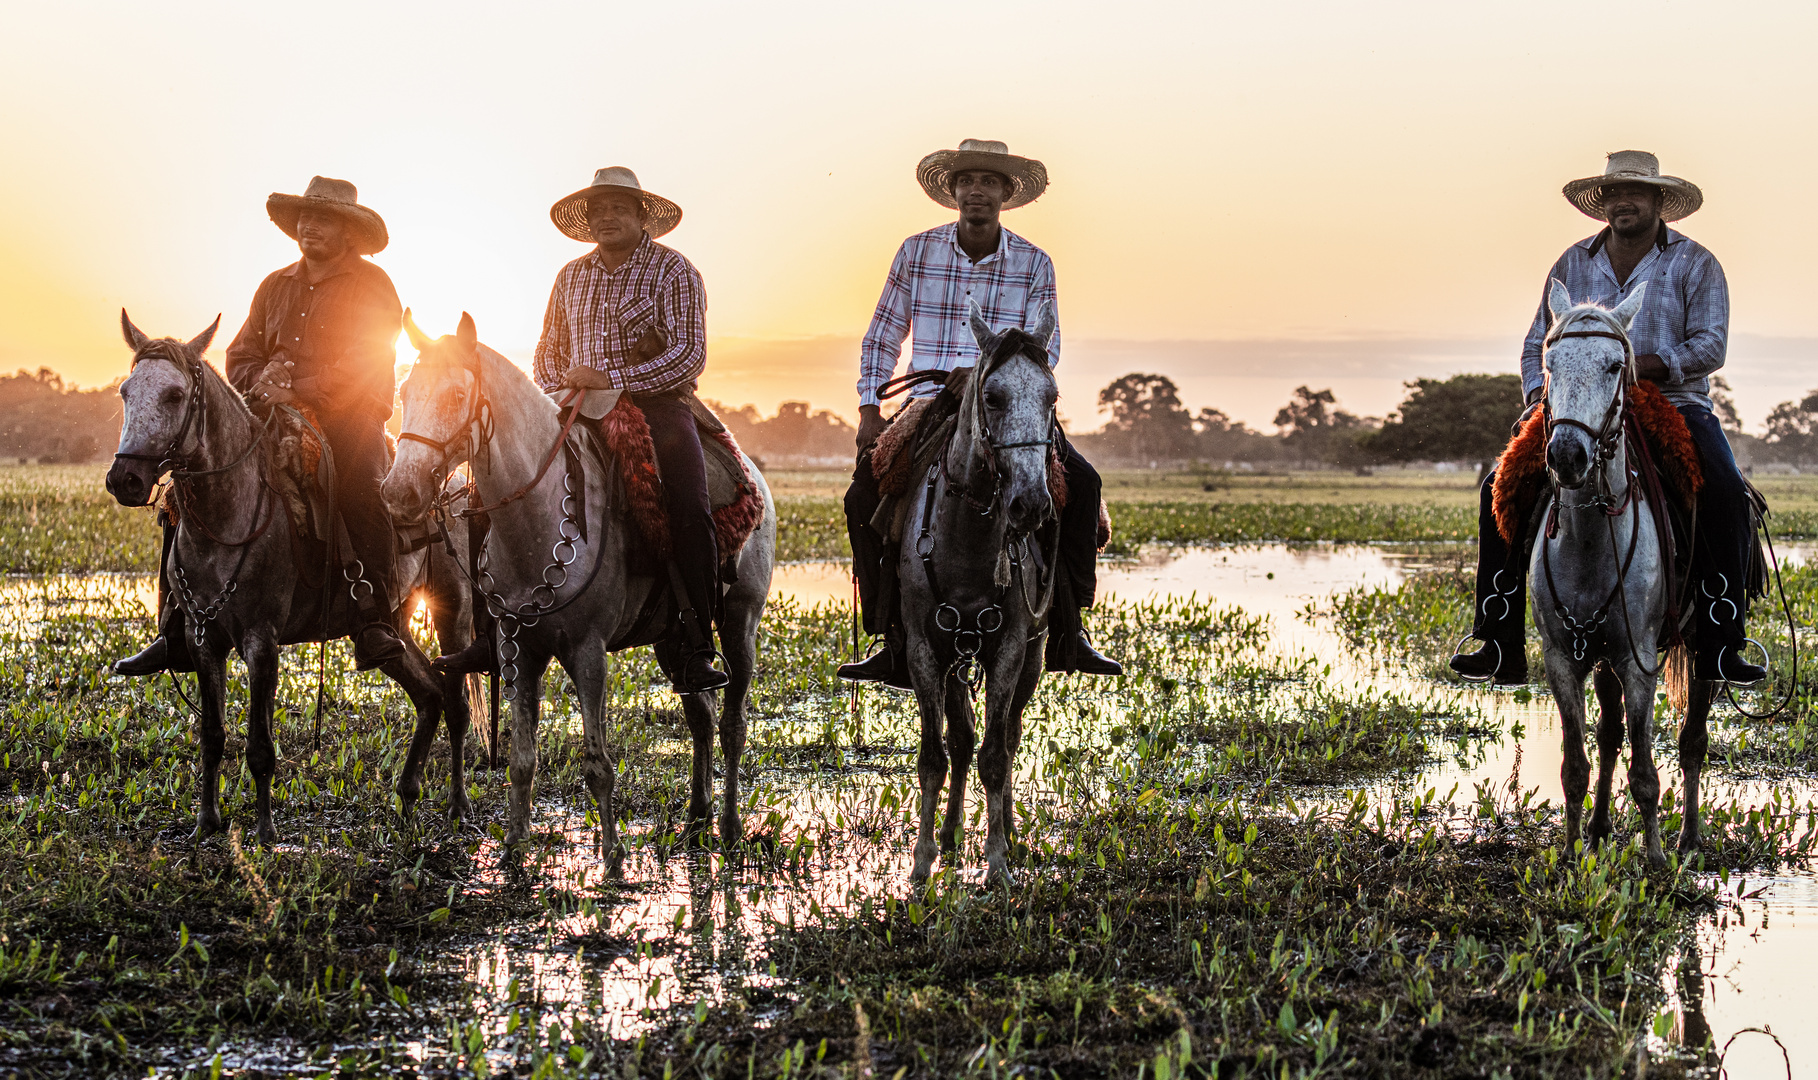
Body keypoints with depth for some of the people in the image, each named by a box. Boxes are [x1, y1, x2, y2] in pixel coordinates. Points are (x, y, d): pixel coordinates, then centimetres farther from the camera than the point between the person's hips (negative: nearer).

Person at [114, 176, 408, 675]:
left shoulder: (372, 286, 1)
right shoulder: (275, 286, 19)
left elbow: (363, 367, -11)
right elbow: (240, 357, 17)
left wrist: (297, 390, -21)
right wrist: (263, 382, -7)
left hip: (350, 415, -5)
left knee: (362, 483, -38)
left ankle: (373, 622, -39)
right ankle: (179, 629, -7)